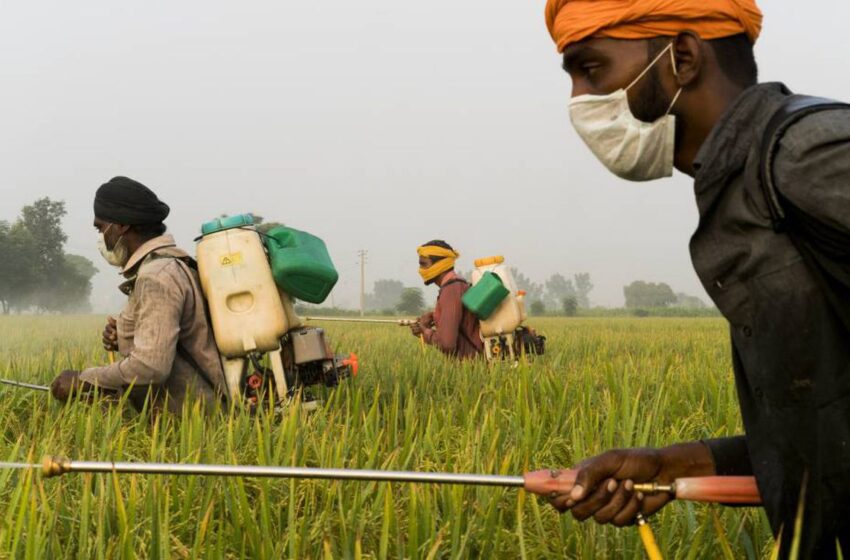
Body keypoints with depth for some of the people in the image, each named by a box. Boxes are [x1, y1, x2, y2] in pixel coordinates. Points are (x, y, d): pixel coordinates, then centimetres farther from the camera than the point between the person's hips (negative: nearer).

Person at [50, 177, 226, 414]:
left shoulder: (157, 277, -19)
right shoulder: (174, 265, 14)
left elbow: (150, 367, -28)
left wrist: (81, 380, -17)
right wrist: (122, 338, 6)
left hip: (185, 413, -9)